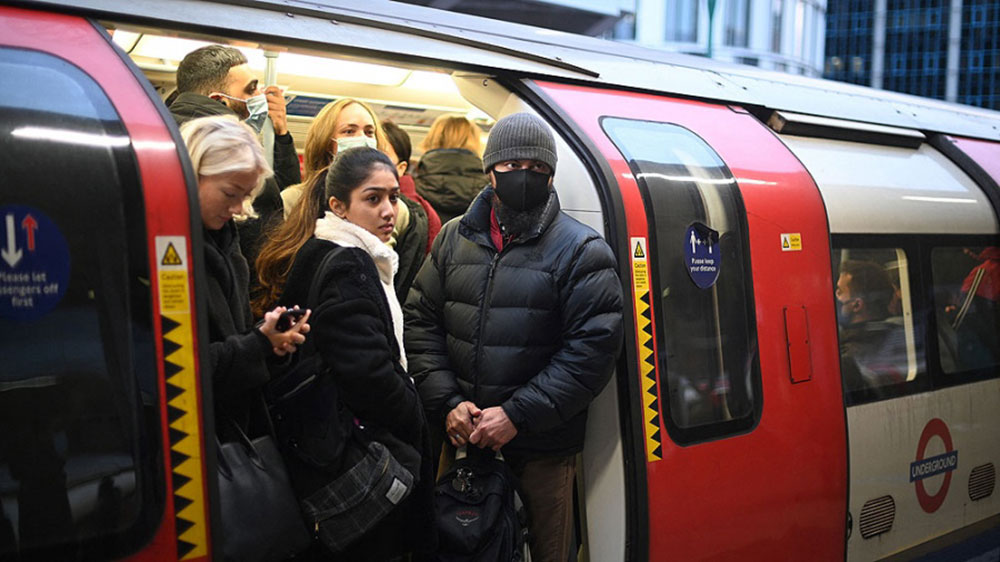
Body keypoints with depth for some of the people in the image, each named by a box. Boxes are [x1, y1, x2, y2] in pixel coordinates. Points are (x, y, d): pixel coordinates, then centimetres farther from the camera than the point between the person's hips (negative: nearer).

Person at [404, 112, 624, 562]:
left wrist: (516, 416, -16)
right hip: (461, 438, 4)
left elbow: (593, 348, -12)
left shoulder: (581, 251, -5)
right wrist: (447, 403, -6)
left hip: (542, 449, -4)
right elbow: (420, 322, 8)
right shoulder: (454, 239, 9)